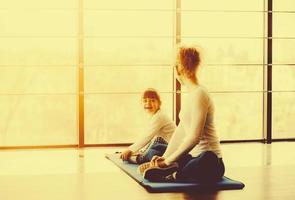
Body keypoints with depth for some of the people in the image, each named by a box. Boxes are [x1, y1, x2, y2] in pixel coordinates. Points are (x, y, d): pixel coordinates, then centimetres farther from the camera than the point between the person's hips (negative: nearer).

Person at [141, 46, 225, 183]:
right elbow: (180, 131, 17)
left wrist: (169, 161, -18)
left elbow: (194, 137, -22)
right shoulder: (190, 95, 16)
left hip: (209, 163, -9)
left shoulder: (199, 94, -16)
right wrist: (165, 157, 9)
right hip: (193, 155, 9)